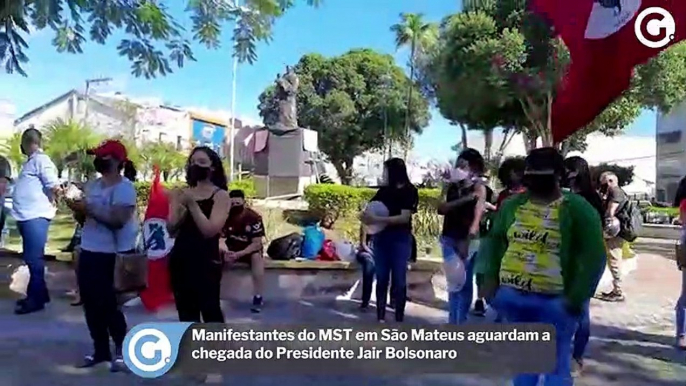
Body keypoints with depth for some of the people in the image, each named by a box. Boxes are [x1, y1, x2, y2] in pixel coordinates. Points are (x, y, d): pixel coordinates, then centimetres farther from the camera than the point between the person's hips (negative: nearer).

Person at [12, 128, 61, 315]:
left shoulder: (41, 159, -12)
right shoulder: (30, 161, 19)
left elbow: (54, 185, -22)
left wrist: (51, 203, -7)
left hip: (35, 217, -10)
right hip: (26, 216, 10)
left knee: (34, 258, -4)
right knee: (31, 258, 16)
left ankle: (36, 299, 3)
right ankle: (38, 294, 26)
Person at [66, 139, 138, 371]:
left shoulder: (124, 188, -14)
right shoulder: (93, 185, 11)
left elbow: (117, 220, -24)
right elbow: (86, 216, 14)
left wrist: (88, 208, -23)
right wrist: (76, 206, -6)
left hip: (112, 256, -8)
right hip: (88, 251, 8)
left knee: (107, 304, -1)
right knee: (91, 304, 13)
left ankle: (122, 349, 18)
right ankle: (100, 350, 28)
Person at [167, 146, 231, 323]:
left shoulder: (220, 195, -3)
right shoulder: (182, 194, 10)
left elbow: (210, 230, -14)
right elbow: (171, 230, 4)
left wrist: (192, 204, -16)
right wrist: (182, 208, -12)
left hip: (206, 261, -5)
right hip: (180, 260, 5)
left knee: (210, 311, -2)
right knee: (186, 313, 11)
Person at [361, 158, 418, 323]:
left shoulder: (409, 191, -4)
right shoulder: (383, 190, 11)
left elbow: (404, 217, -15)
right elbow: (369, 210, 13)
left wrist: (377, 219, -20)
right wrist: (366, 216, -11)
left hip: (400, 239, -4)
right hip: (381, 237, 5)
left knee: (399, 280, 0)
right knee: (381, 279, 6)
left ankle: (399, 319, 9)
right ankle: (380, 317, 14)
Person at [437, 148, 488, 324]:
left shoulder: (478, 187, -4)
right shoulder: (450, 186, 7)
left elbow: (479, 210, -22)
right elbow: (441, 208, -8)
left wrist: (473, 230, -41)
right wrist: (464, 199, -20)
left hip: (468, 239, -3)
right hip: (449, 239, 3)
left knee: (465, 282, 2)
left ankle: (462, 323, 13)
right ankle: (452, 323, 18)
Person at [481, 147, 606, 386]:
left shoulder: (577, 209, -8)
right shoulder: (512, 204, 7)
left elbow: (594, 258, -10)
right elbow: (494, 241, 14)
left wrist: (575, 298, -16)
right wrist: (490, 279, 4)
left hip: (554, 300, -5)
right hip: (511, 295, 5)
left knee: (556, 363, 7)